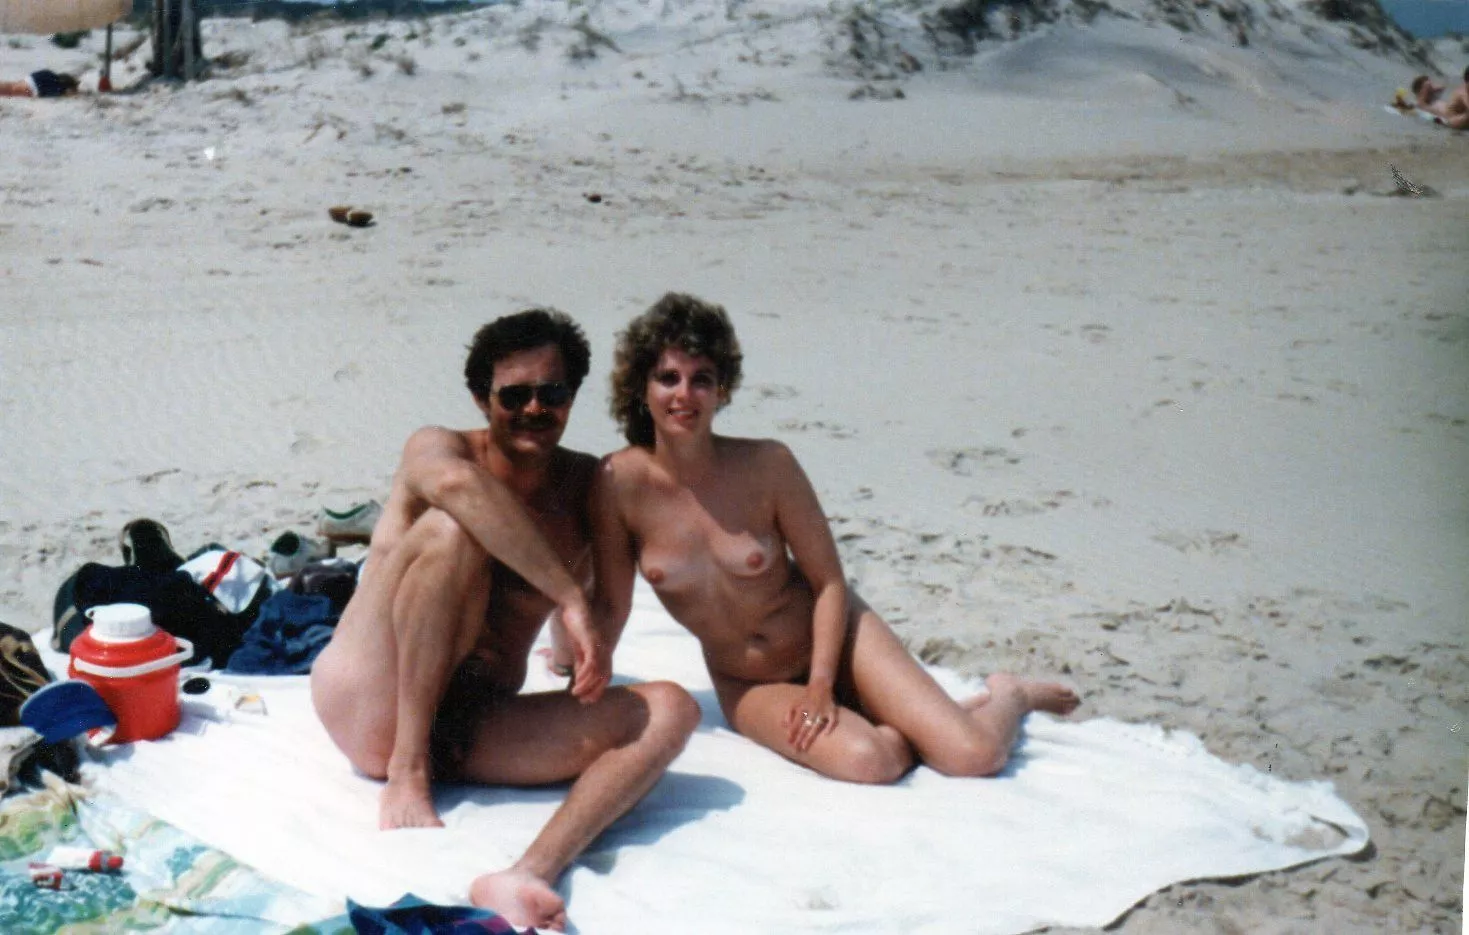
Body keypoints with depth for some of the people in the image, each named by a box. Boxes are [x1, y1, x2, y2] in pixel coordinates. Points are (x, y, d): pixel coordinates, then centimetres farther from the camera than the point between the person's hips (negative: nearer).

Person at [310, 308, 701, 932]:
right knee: (451, 529, -24)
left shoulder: (587, 485, 12)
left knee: (669, 710, -17)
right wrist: (569, 597, -32)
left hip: (474, 730, 4)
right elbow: (456, 482, -28)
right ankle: (407, 773, -22)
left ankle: (531, 875, -43)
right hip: (369, 708, -4)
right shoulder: (435, 447, -2)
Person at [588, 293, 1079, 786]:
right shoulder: (619, 482, -15)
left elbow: (829, 582, -9)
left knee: (975, 755, -15)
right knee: (866, 760, -29)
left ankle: (1011, 696, 23)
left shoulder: (767, 464, -16)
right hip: (745, 685, 1)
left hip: (830, 636, 0)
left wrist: (821, 684, -17)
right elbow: (609, 606, -5)